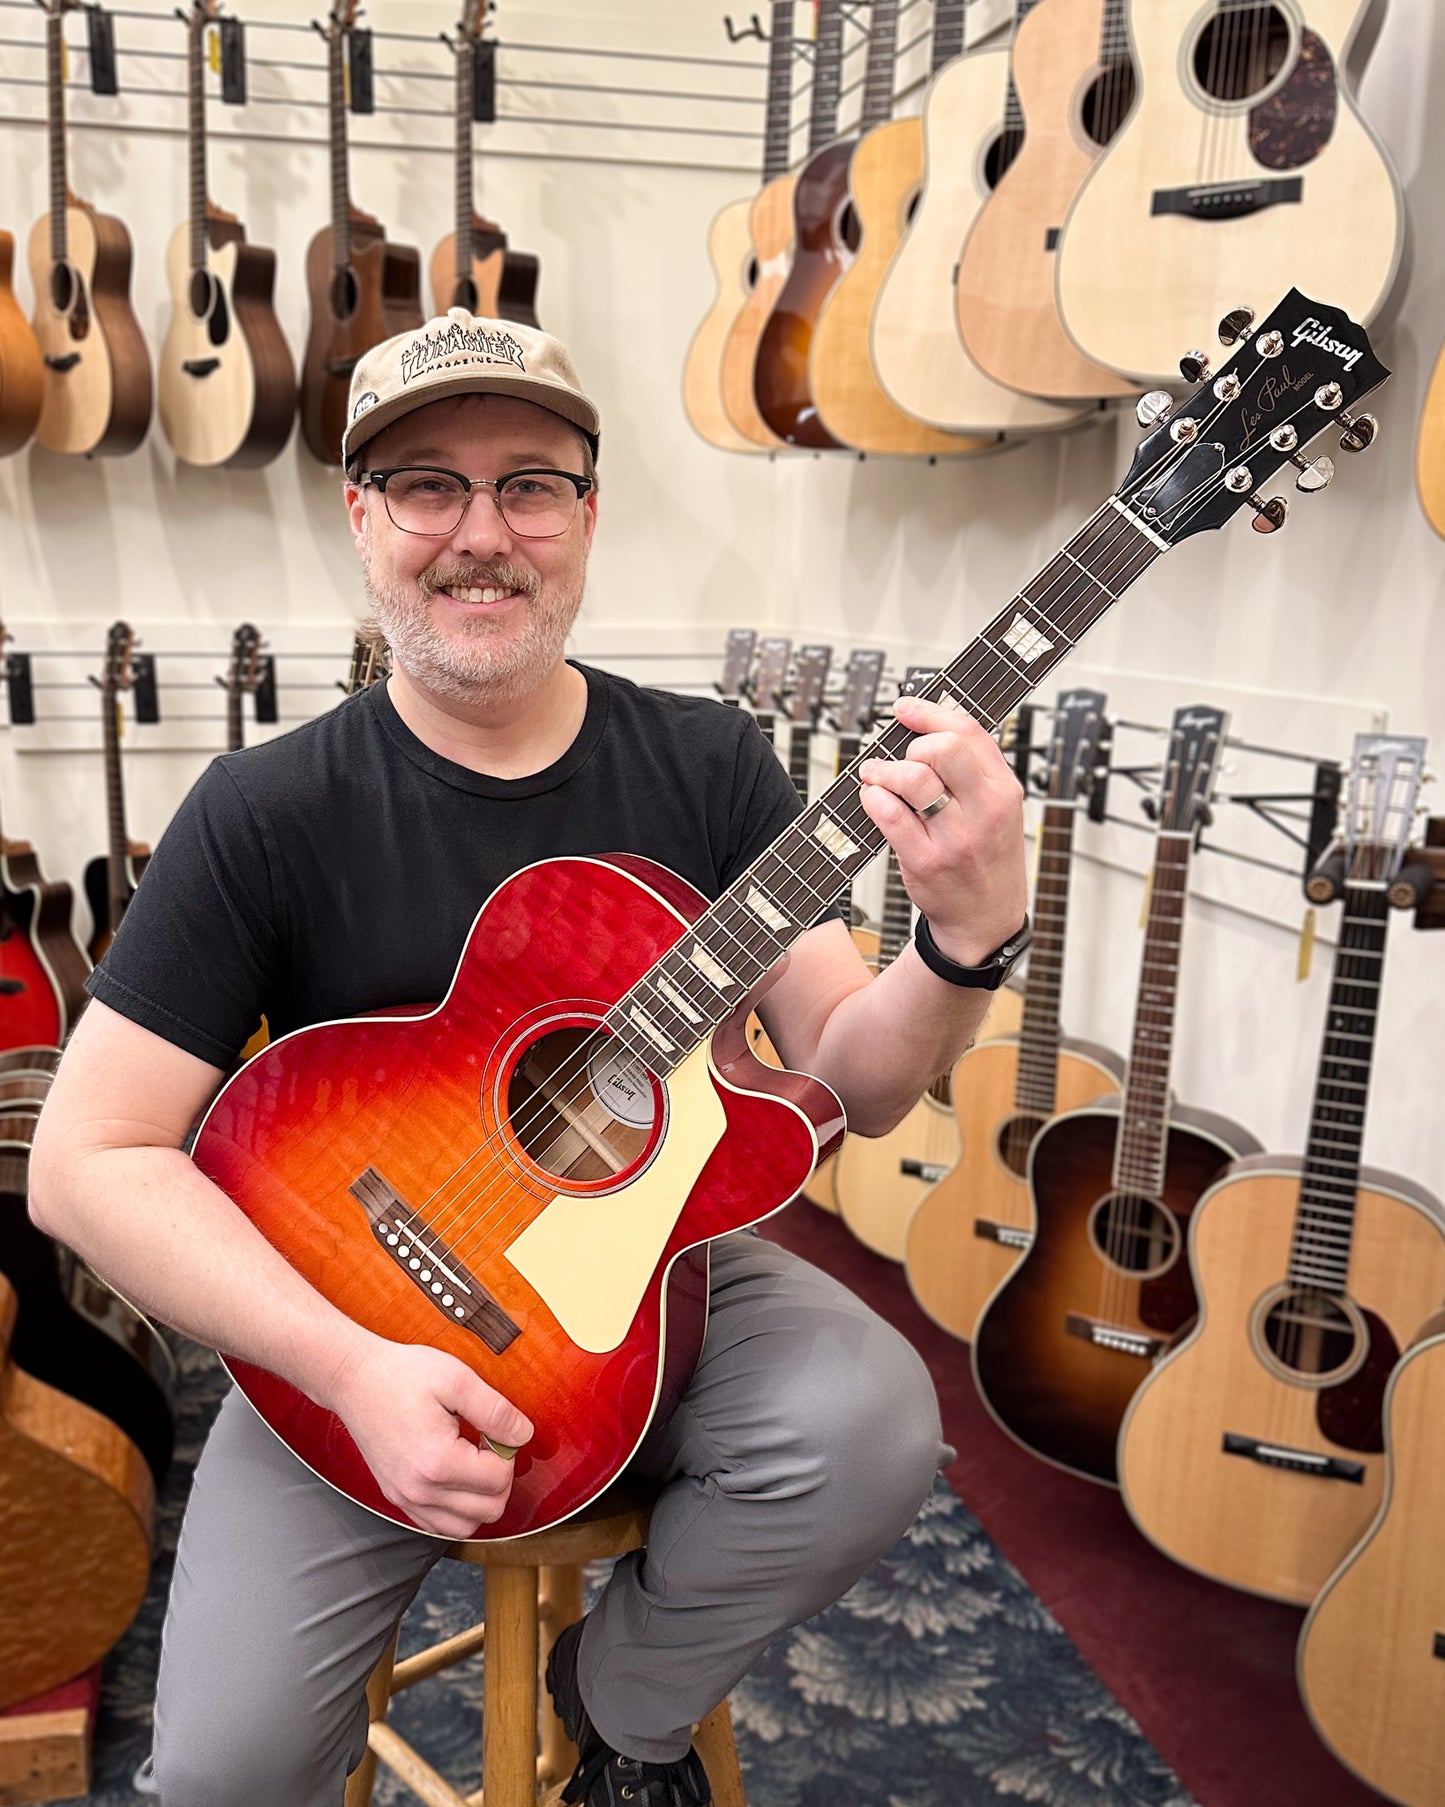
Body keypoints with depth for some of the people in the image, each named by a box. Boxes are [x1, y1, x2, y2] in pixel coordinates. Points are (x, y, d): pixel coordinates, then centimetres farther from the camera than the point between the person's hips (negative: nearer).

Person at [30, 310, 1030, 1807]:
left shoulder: (708, 763, -5)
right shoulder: (266, 813, -12)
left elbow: (849, 1080, -7)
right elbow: (86, 1162, -13)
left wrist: (968, 940, -29)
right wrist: (353, 1368, -24)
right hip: (351, 1310, -1)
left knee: (871, 1425, -25)